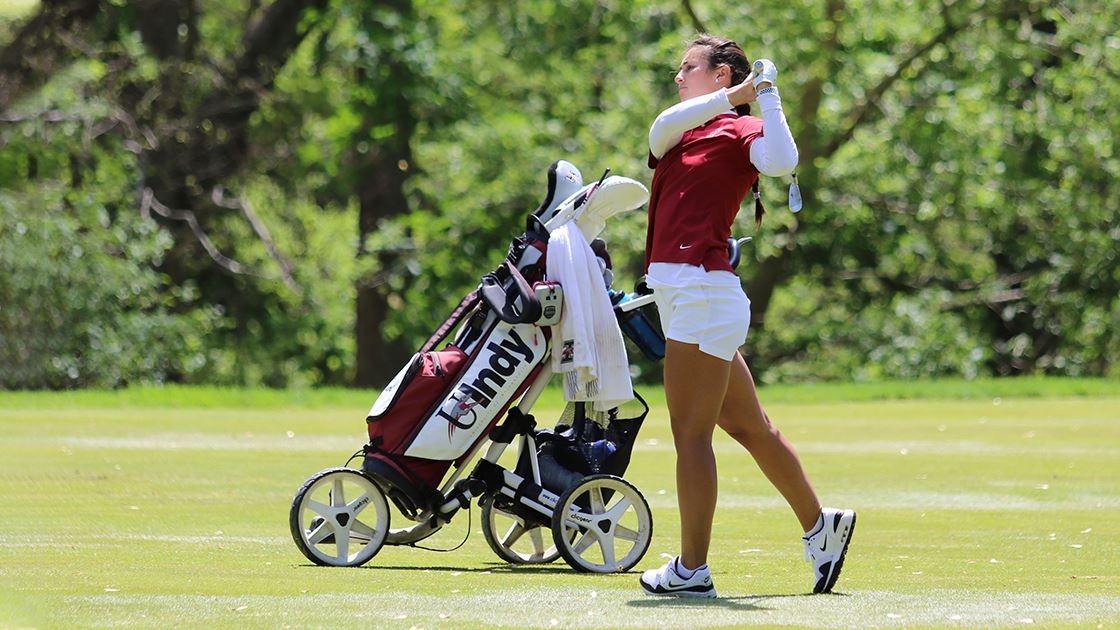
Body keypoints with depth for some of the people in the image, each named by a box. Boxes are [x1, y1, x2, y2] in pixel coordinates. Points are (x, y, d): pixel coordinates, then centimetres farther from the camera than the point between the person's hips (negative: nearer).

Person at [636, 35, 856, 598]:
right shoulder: (684, 130, 20)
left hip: (703, 292, -8)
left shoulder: (742, 131, -2)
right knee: (748, 426, 15)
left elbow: (779, 162, -24)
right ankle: (819, 526, 25)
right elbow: (661, 131, -4)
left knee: (690, 434, -6)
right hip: (678, 293, 8)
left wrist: (766, 96, -15)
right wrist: (730, 97, -15)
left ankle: (692, 569, -3)